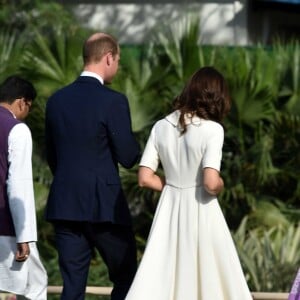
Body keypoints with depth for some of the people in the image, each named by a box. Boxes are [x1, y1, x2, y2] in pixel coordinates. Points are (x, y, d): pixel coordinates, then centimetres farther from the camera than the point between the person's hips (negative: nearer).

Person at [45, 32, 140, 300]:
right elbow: (128, 157, -11)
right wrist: (134, 143, 10)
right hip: (104, 205, -5)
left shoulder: (57, 100, 8)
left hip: (64, 205, 5)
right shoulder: (113, 101, -12)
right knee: (126, 278, 8)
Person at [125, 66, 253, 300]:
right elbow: (211, 183, -21)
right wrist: (221, 186, 0)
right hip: (200, 210, -4)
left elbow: (145, 178, 1)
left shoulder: (161, 127, 1)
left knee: (158, 280, 6)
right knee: (212, 280, 8)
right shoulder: (212, 129, -13)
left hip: (170, 209, 4)